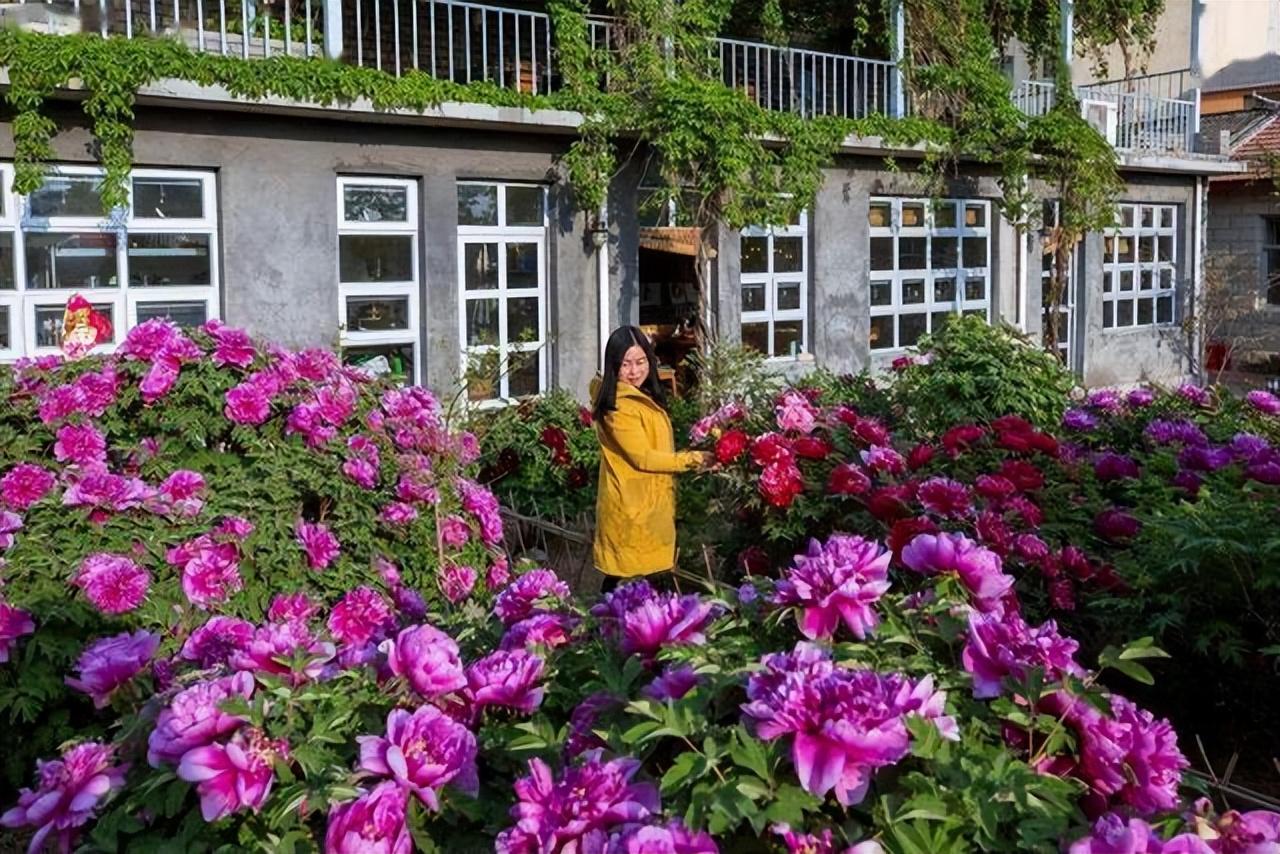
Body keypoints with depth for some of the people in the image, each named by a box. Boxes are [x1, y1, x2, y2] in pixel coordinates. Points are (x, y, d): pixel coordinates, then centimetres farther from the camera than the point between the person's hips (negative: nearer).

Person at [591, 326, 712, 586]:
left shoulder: (644, 396, 10)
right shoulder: (619, 406, -20)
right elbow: (642, 457, -20)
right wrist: (692, 459, -16)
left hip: (650, 502, 9)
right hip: (631, 507, -9)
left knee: (649, 579, 14)